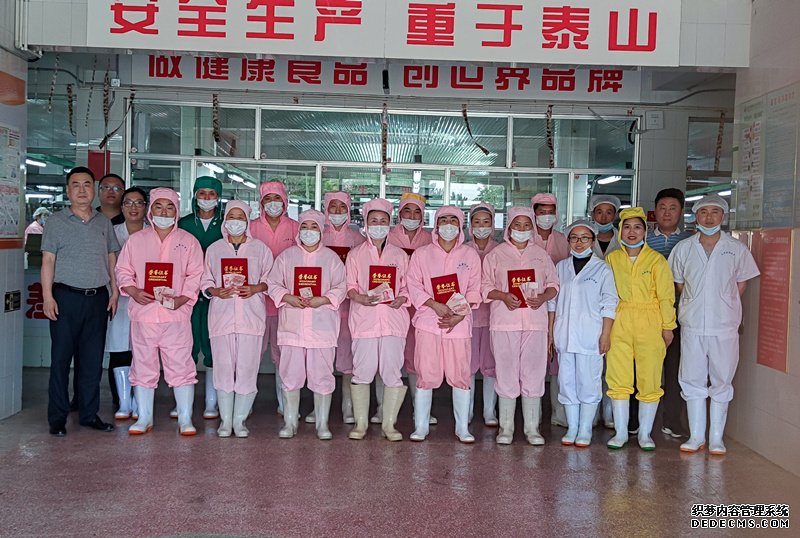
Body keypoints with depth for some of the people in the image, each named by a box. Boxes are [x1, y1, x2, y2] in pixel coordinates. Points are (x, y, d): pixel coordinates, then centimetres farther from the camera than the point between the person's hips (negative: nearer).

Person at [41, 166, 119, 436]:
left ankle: (89, 414, 16)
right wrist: (47, 296, -9)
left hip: (98, 298, 3)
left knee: (93, 360, 7)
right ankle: (57, 418, 8)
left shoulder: (104, 223, 13)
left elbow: (112, 260, 15)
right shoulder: (56, 222, 3)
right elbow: (48, 261, -1)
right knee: (61, 357, 0)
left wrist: (114, 292, 7)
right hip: (66, 297, -3)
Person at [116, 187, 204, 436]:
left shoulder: (188, 241, 7)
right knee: (143, 366, 7)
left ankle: (185, 418, 7)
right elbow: (123, 271, 10)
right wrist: (133, 292, -8)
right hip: (143, 313, 2)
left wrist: (181, 299, -13)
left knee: (181, 366, -1)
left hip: (177, 315, -2)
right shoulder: (136, 240, 12)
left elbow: (195, 276, 1)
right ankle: (144, 418, 18)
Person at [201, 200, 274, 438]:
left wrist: (255, 289, -10)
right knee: (223, 366, -1)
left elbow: (270, 280, 9)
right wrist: (216, 292, -7)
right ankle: (225, 419, 10)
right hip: (222, 314, 1)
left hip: (251, 315, -1)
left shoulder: (260, 248, 8)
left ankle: (240, 420, 7)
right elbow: (205, 282, 13)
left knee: (247, 367, -3)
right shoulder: (214, 249, 12)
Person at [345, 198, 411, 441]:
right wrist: (361, 298, -13)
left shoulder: (400, 255, 15)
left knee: (392, 371, -2)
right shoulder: (355, 254, 11)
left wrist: (401, 299, -6)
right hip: (365, 318, -1)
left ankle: (389, 424, 7)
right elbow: (350, 286, 7)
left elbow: (407, 286, 15)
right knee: (362, 371, -3)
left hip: (393, 318, 1)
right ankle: (360, 423, 8)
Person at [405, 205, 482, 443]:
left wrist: (460, 314, -9)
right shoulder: (422, 253, 8)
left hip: (459, 323, 1)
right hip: (428, 320, 0)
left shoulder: (470, 255, 9)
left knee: (460, 375, 1)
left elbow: (474, 290, 5)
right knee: (426, 375, -1)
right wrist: (435, 305, -13)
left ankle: (462, 427, 12)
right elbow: (413, 285, 2)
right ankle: (420, 426, 11)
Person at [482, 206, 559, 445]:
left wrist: (542, 297, -7)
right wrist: (503, 296, -14)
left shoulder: (541, 254, 13)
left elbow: (553, 284, 13)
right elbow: (485, 286, 4)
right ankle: (506, 427, 10)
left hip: (535, 320, 2)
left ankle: (532, 427, 11)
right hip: (505, 321, -1)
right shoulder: (496, 254, 7)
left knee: (534, 372, 1)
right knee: (506, 373, 0)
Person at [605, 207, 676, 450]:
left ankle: (645, 433, 14)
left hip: (650, 323, -2)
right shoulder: (612, 259, 7)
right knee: (618, 379, 2)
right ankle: (621, 432, 13)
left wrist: (667, 327, -1)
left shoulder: (656, 260, -1)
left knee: (649, 381, 2)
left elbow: (666, 295, 0)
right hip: (619, 322, 2)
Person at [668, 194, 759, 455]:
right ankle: (696, 436, 16)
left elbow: (741, 284, 8)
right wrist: (695, 306, 6)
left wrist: (724, 306, 4)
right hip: (692, 325, 1)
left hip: (725, 326, -1)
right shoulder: (683, 248, 5)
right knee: (693, 380, 5)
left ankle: (716, 438, 14)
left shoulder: (737, 249, 2)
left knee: (721, 382, 5)